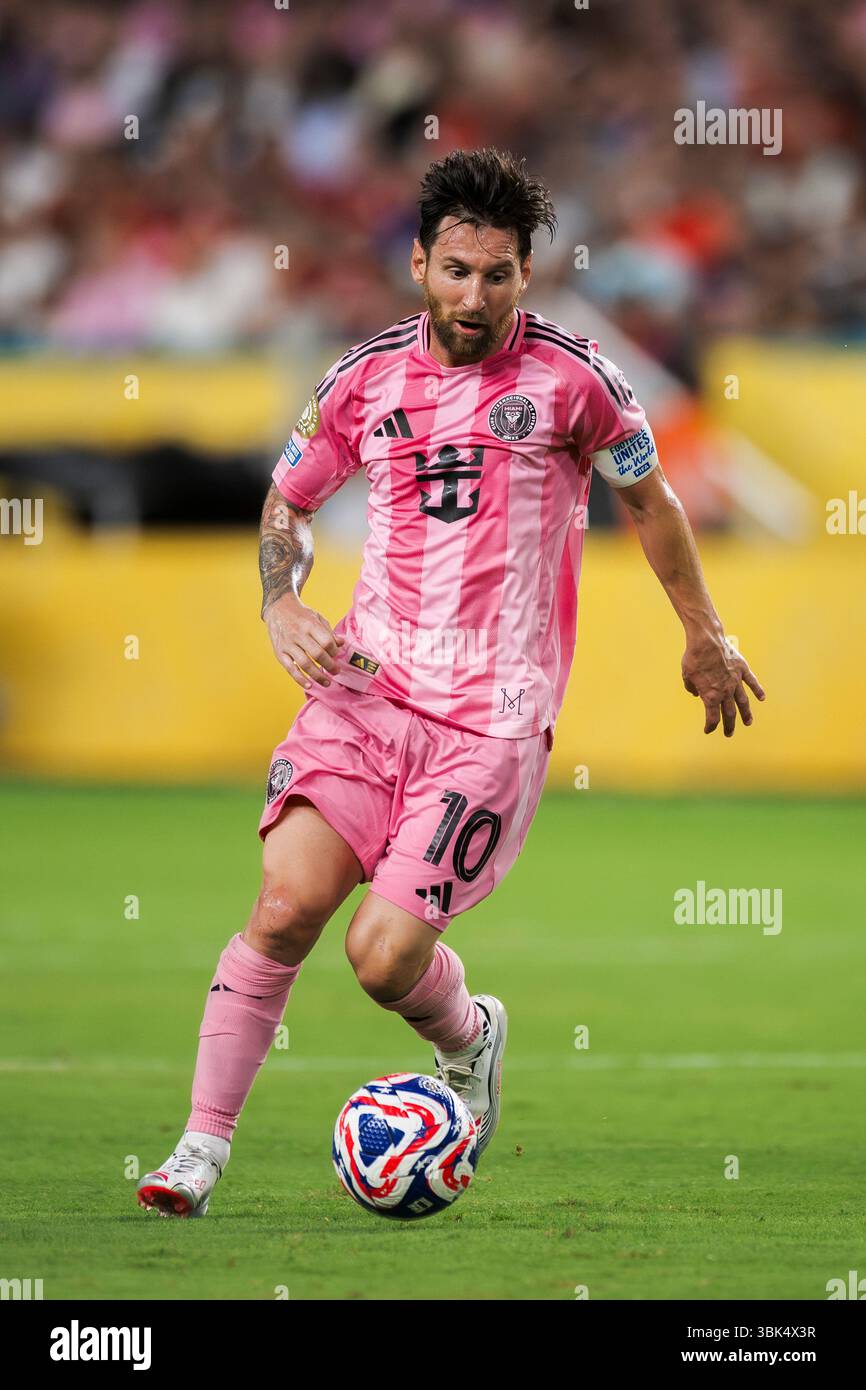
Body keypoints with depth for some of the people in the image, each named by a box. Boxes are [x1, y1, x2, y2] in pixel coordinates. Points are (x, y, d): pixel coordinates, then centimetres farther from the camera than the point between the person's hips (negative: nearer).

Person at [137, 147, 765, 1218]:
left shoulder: (570, 377, -3)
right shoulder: (366, 378, 6)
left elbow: (649, 498, 13)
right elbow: (287, 503, 21)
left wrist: (704, 638, 22)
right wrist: (282, 607, 2)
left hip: (493, 717, -3)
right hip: (365, 685, 3)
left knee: (385, 956, -12)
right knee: (287, 902, -15)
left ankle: (469, 1035, 24)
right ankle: (202, 1148, -5)